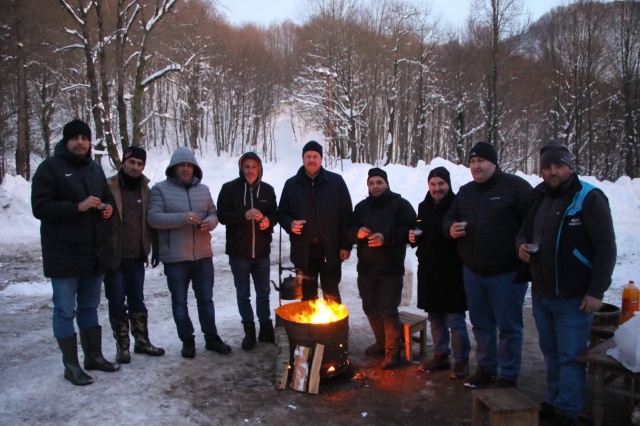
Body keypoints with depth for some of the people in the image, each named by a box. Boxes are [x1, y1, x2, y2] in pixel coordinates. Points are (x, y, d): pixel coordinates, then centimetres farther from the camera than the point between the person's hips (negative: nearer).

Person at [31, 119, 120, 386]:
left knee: (90, 308, 17)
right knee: (65, 311, 2)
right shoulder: (50, 168, -7)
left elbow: (108, 198, 23)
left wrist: (108, 208, 0)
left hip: (95, 252, 6)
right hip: (64, 254, -6)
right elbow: (40, 207, -14)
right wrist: (78, 207, -24)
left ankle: (94, 356, 28)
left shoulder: (95, 169, 13)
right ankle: (71, 366, 13)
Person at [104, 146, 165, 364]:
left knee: (137, 300, 14)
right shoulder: (109, 187, -8)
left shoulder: (144, 189, 8)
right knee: (117, 303, 5)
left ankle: (142, 341, 25)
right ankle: (122, 346, 17)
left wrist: (151, 248, 10)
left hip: (137, 256, 4)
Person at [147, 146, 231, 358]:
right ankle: (187, 340, 24)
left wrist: (209, 222, -12)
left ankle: (211, 337, 26)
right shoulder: (160, 189, -4)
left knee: (206, 299, 13)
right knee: (180, 302, 9)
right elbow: (153, 218, -13)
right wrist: (183, 218, -24)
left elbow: (213, 213, 13)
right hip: (175, 257, -3)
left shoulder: (203, 189, 10)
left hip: (203, 255, 4)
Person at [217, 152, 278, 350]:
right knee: (243, 295, 10)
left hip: (262, 251, 2)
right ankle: (249, 331, 23)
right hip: (238, 252, -2)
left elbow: (275, 213, 10)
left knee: (263, 292, 14)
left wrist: (269, 220, -13)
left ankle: (265, 327, 28)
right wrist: (244, 215, -24)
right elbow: (222, 215, -10)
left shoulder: (267, 189, 3)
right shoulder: (229, 188, -5)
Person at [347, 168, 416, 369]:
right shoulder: (361, 207, 14)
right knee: (370, 307, 13)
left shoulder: (401, 204, -1)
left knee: (388, 309, -7)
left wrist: (386, 238, -23)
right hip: (366, 268, 6)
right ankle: (381, 342, 31)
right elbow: (349, 231, 12)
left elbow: (410, 230, -13)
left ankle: (393, 350, 6)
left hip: (391, 268, -5)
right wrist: (357, 233, -12)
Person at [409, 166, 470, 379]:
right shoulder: (424, 207, 11)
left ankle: (461, 360, 17)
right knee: (435, 318, 16)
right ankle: (440, 355, 30)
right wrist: (414, 238, 0)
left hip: (452, 273, -6)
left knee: (455, 320, 1)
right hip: (429, 272, 6)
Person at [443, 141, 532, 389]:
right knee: (481, 323, 18)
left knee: (508, 326, 5)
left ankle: (508, 376, 20)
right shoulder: (465, 192, 11)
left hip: (507, 273, -6)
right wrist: (450, 229, -4)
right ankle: (485, 367, 34)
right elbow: (449, 218, 19)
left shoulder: (515, 186, -9)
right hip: (473, 271, 6)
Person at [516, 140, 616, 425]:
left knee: (570, 356, 1)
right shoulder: (538, 197, 9)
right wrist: (522, 245, -4)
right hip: (540, 293, 7)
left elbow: (605, 248, -14)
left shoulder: (589, 198, -11)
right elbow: (525, 231, 20)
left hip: (574, 297, -6)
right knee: (550, 352, 18)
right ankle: (553, 401, 32)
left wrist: (596, 291, -17)